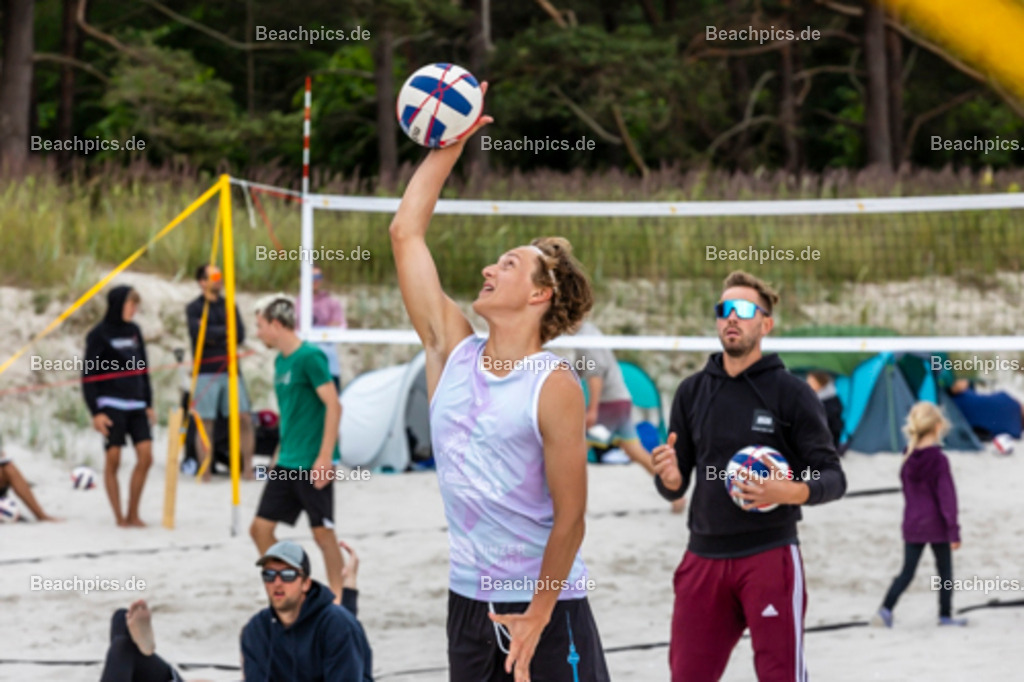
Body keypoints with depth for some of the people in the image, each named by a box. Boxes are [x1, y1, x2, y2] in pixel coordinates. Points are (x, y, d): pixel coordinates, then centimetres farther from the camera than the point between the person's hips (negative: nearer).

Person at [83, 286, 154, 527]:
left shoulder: (134, 331, 12)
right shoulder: (99, 334, -4)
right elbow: (89, 375, -5)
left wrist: (148, 403, 16)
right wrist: (95, 412, -11)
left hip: (136, 405, 5)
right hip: (111, 405, -5)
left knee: (145, 456, -5)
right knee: (113, 460, -4)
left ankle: (133, 513, 5)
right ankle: (119, 516, 4)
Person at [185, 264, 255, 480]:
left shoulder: (229, 306, 16)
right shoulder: (194, 308, 3)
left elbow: (240, 336, 3)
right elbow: (199, 333, -14)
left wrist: (213, 334, -8)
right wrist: (225, 331, -3)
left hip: (230, 370, 4)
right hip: (206, 371, -4)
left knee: (244, 418, -6)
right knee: (205, 423, -4)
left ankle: (248, 468, 0)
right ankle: (205, 473, 0)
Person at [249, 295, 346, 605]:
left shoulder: (310, 356, -13)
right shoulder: (280, 361, 14)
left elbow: (334, 406, -17)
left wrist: (325, 457, -22)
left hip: (312, 463, -9)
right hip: (287, 463, 9)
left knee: (323, 532, -2)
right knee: (260, 528, 5)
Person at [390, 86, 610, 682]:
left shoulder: (555, 386, -12)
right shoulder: (453, 352, 5)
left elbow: (570, 517, -13)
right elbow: (406, 233, 8)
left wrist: (536, 617, -15)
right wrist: (447, 149, 8)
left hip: (547, 608, -6)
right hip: (469, 599, 6)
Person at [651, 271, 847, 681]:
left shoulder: (792, 393, -2)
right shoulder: (692, 392, 10)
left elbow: (833, 477, -4)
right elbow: (674, 488, 13)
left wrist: (790, 492, -25)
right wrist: (670, 478, -12)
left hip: (769, 555, -4)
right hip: (704, 557, 4)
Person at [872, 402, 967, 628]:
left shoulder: (908, 460, 2)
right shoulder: (939, 461, -16)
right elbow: (947, 497, -14)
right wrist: (953, 530, -10)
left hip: (912, 525, 5)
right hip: (936, 525, -5)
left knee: (907, 571, 7)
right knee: (945, 571, 12)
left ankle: (886, 609, -9)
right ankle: (945, 614, 18)